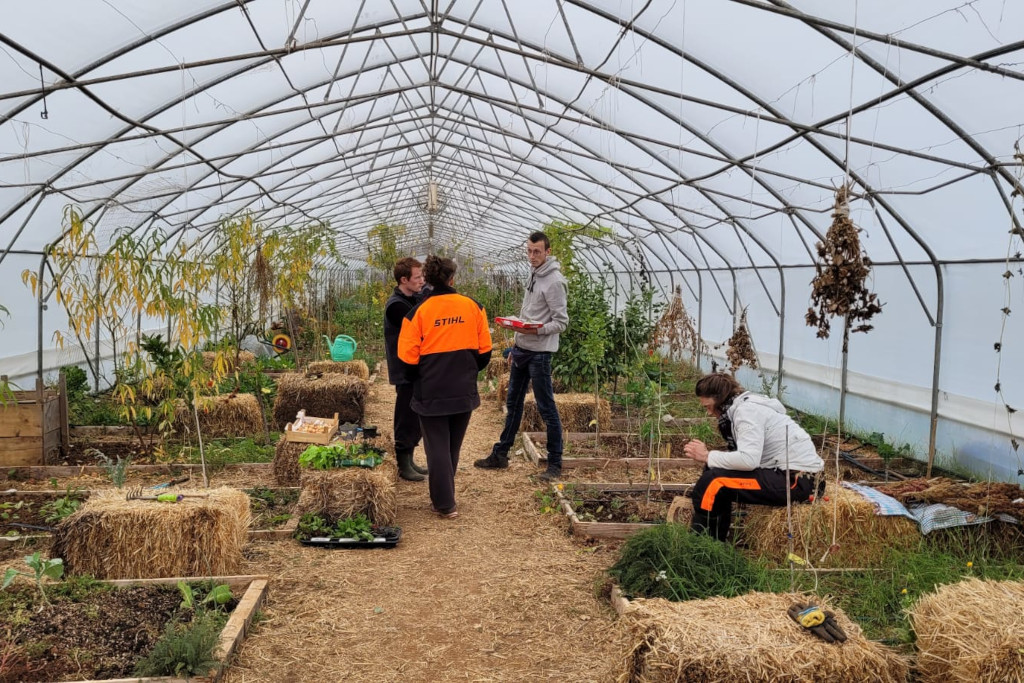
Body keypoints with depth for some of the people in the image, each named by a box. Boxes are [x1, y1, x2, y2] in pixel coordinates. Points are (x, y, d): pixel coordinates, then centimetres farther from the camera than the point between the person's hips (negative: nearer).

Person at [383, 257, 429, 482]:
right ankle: (403, 465, 9)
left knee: (416, 418, 15)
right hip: (406, 372, -9)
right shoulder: (396, 306, -18)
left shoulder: (414, 301, 11)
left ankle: (409, 460, 26)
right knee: (407, 419, -1)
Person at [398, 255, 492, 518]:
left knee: (437, 448, 7)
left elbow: (408, 357, -10)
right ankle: (445, 496, 30)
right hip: (464, 391, 3)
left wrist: (417, 379, 10)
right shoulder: (473, 307, -2)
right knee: (453, 448, 18)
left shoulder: (419, 311, -10)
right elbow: (484, 350, 2)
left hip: (431, 393, -3)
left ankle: (444, 504, 6)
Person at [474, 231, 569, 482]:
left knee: (547, 408, -3)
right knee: (513, 403, 16)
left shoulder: (554, 281, -14)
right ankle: (500, 455, 26)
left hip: (539, 353, -9)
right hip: (521, 350, 9)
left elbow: (562, 321, -17)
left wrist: (537, 331, -31)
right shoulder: (534, 275, 13)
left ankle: (555, 464, 5)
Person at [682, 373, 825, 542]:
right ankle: (715, 540, 17)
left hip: (797, 481, -10)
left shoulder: (747, 410, -14)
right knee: (714, 470, 13)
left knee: (712, 481, -18)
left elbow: (748, 460, -27)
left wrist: (707, 456, -16)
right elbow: (749, 458, 11)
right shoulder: (746, 405, 15)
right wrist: (709, 456, 0)